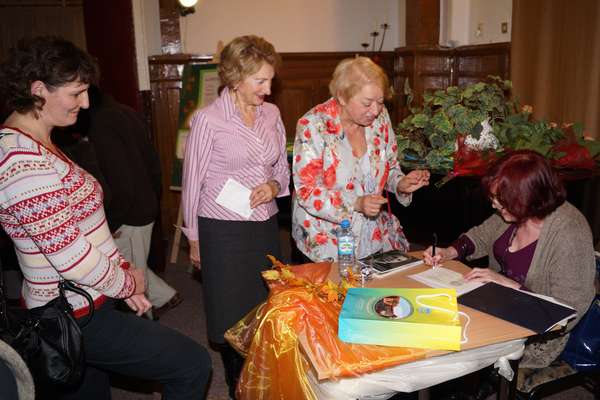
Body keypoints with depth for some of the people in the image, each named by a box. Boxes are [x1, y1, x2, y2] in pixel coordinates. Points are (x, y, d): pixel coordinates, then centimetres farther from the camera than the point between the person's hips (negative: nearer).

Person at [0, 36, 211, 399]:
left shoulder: (34, 145, 8)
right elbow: (71, 257, -25)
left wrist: (123, 274, 4)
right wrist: (127, 284, -8)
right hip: (78, 318, -10)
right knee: (193, 365, -3)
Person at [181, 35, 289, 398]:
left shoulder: (271, 113, 4)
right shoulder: (208, 119, -11)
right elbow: (192, 183, -3)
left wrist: (274, 185, -8)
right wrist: (194, 239, 2)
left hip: (266, 226, 5)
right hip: (223, 232, -4)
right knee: (234, 317, 8)